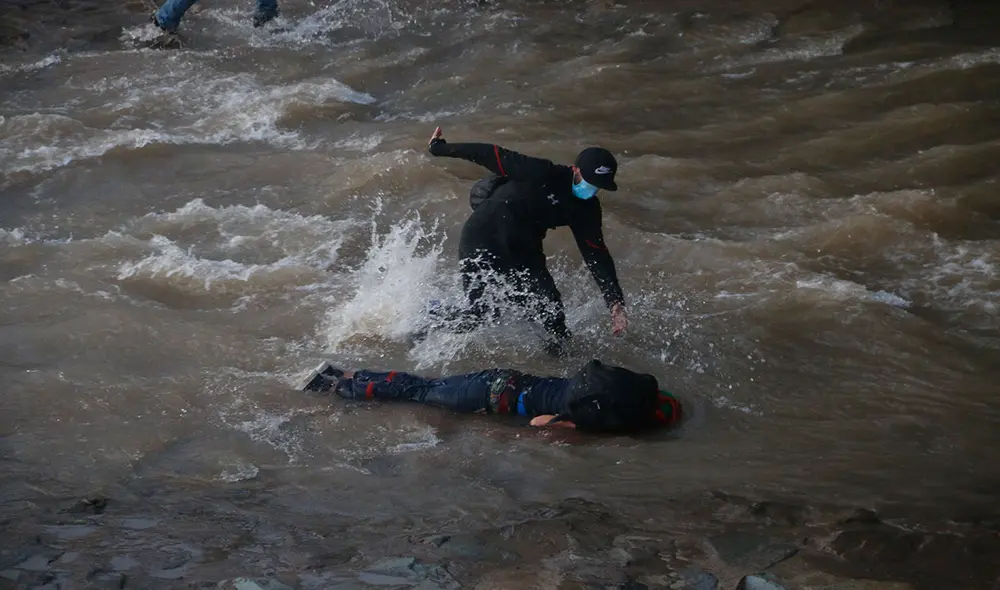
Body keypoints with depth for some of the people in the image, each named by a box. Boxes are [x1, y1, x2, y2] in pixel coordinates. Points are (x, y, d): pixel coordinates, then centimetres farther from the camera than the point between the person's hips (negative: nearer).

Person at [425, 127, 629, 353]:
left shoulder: (587, 208, -4)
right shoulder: (542, 175, -25)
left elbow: (597, 255, -2)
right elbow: (492, 155, -20)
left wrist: (616, 303, -10)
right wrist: (439, 148, -14)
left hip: (523, 251, 6)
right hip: (481, 242, -6)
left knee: (551, 310, -7)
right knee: (475, 316, -5)